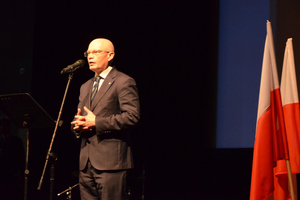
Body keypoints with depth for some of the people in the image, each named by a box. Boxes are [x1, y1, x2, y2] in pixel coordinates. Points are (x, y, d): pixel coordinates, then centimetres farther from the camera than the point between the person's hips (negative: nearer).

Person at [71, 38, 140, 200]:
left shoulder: (124, 82, -3)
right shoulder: (86, 87, 23)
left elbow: (132, 117, -14)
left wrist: (97, 122, -16)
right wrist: (77, 125, 1)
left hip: (110, 160, -8)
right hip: (86, 162, 8)